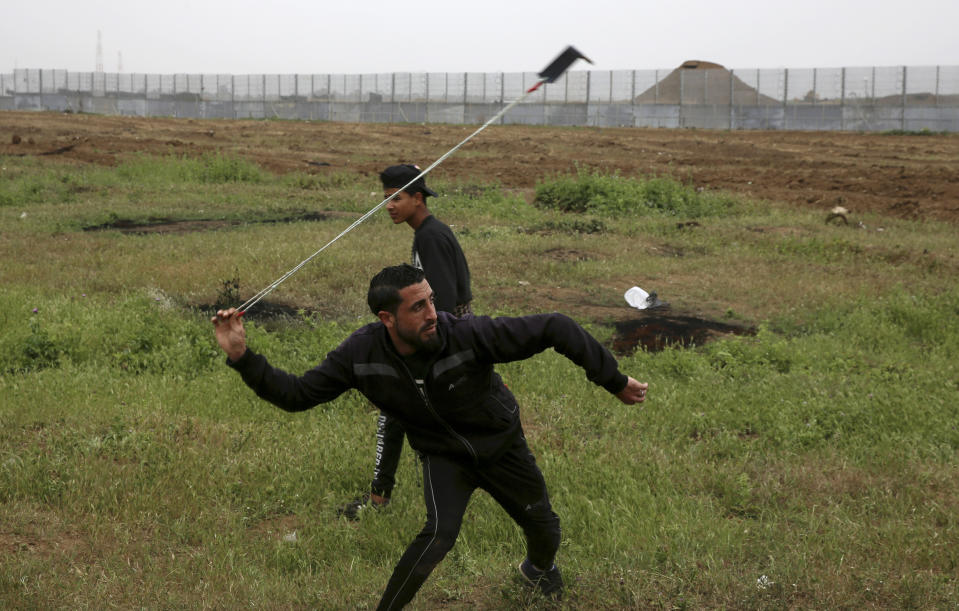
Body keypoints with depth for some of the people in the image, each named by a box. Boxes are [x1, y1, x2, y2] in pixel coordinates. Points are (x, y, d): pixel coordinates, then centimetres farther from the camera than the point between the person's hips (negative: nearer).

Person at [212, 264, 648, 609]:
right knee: (440, 532, -26)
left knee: (543, 526, 14)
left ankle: (540, 569, 53)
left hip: (502, 445, 1)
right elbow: (297, 394, -19)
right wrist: (242, 358, -34)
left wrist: (615, 381, -27)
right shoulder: (362, 354, -28)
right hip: (443, 455, -1)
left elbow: (554, 329, -32)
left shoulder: (468, 335, -36)